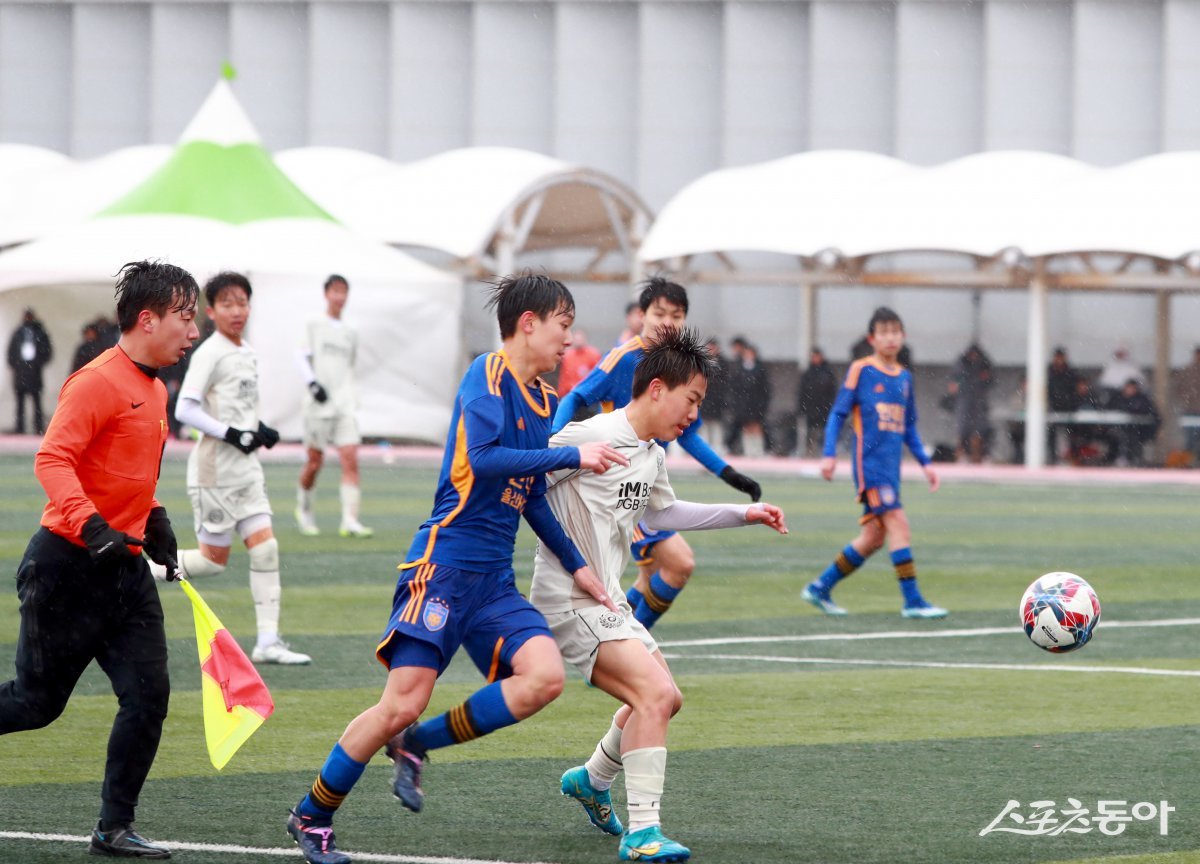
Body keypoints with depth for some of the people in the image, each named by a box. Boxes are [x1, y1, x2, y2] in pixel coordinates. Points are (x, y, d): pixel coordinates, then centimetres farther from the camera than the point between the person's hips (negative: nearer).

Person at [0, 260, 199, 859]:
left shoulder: (156, 392, 14)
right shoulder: (98, 382, -15)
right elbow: (52, 460, -25)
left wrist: (153, 520, 15)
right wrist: (91, 526, -37)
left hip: (125, 570, 8)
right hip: (68, 567, -8)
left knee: (148, 696, -2)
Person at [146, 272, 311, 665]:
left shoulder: (247, 353, 13)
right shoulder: (209, 354, -13)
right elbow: (185, 409, -19)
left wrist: (258, 429, 7)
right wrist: (231, 434, -23)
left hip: (245, 468, 8)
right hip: (215, 470, -8)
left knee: (265, 547, -1)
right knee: (214, 559, -4)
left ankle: (268, 640, 0)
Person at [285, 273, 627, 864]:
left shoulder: (542, 399, 16)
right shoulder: (488, 374, -9)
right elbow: (483, 459, -23)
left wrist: (576, 566, 22)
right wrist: (573, 456, -20)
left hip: (494, 581, 8)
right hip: (445, 564, -8)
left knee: (544, 676, -14)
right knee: (403, 702, -10)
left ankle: (416, 745, 3)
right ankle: (311, 816, 8)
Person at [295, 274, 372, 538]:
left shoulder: (350, 334, 17)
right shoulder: (314, 326, 4)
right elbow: (303, 358, -5)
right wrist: (313, 383, -20)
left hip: (344, 405, 3)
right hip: (319, 404, -3)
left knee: (350, 459, -11)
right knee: (315, 461, 2)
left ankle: (350, 521, -16)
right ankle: (304, 511, 24)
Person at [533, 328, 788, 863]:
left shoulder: (652, 456, 11)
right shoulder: (590, 438, -18)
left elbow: (662, 513, 30)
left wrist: (742, 514, 28)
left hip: (607, 600, 10)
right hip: (569, 599, -10)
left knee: (662, 697, 20)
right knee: (656, 693, -22)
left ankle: (591, 781, 42)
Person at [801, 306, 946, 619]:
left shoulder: (904, 377, 15)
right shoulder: (861, 370, -3)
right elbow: (838, 413, -2)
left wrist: (925, 463, 17)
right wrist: (829, 454, -11)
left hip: (891, 468, 7)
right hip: (869, 461, -7)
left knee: (873, 537, 6)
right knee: (898, 523, -17)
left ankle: (820, 587, 17)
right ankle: (912, 601, -17)